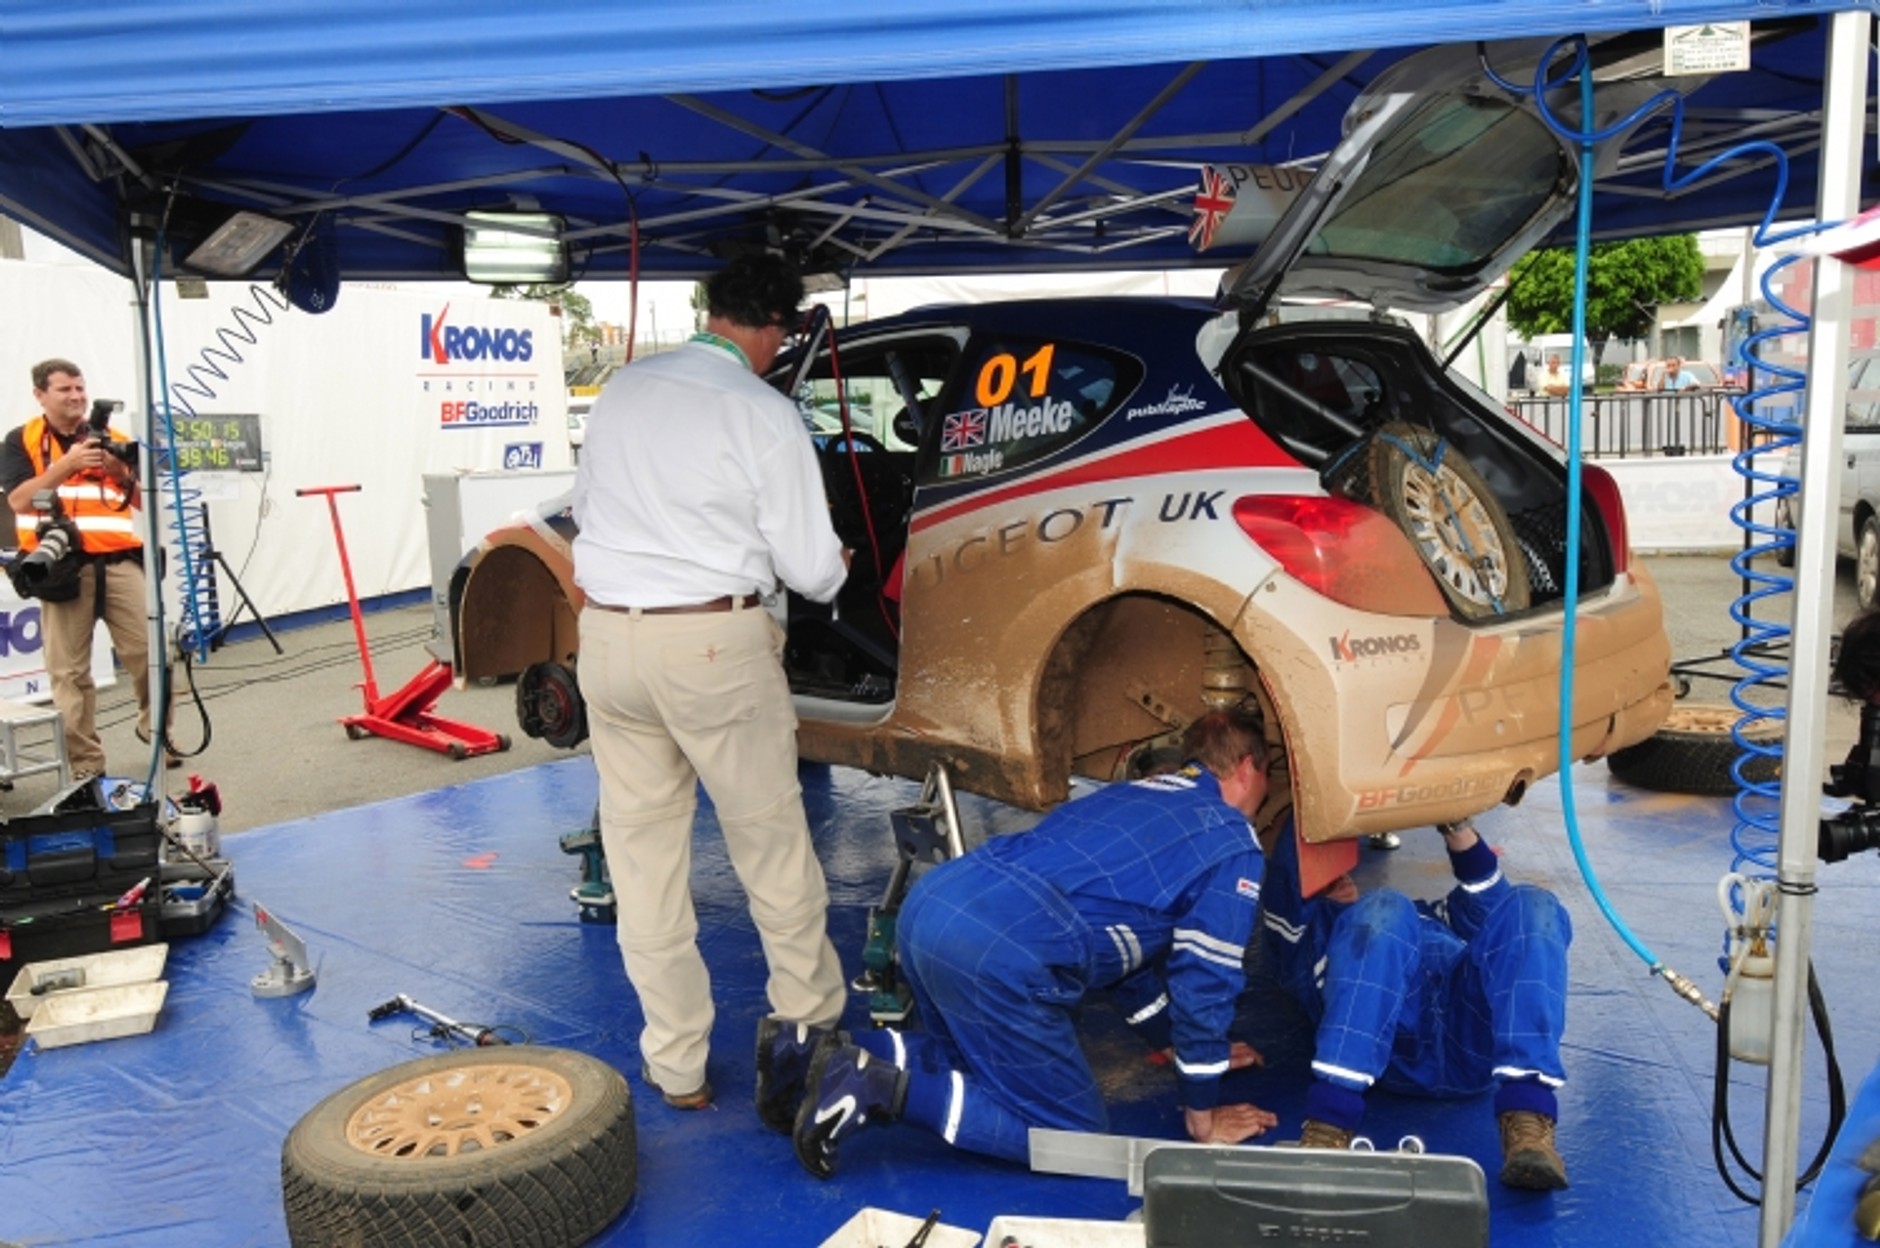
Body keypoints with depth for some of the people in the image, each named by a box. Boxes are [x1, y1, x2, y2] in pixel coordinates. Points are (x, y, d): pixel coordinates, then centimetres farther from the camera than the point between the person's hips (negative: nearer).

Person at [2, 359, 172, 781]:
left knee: (149, 652, -2)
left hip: (119, 562, 2)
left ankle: (155, 727, 23)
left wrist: (123, 473, -9)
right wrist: (67, 464, -16)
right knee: (69, 671, 0)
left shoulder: (114, 439, 14)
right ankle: (86, 764, 7)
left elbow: (145, 501, 11)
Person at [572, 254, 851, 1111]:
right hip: (712, 644, -4)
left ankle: (676, 1064, 20)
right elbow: (811, 570, -6)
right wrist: (839, 566, 17)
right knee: (771, 842, 14)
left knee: (642, 850, 12)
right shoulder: (764, 414, -9)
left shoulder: (621, 390, 6)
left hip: (606, 637, 4)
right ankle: (811, 1019, 31)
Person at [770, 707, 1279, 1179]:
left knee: (984, 1061, 30)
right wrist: (1202, 1112, 17)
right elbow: (1205, 979, 4)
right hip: (996, 950, -9)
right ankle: (881, 1085, -7)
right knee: (1072, 1132, 7)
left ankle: (822, 1051, 13)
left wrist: (1182, 1046, 47)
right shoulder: (1234, 845, 6)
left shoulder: (1140, 795, 30)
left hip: (931, 901, 9)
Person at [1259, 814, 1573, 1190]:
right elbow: (1283, 885, 13)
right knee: (1385, 908, -30)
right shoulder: (1304, 929, 35)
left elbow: (1486, 908, 23)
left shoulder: (1428, 916, 44)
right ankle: (1330, 1121, -44)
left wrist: (1458, 828, 8)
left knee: (1531, 907, -21)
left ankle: (1528, 1120, -40)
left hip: (1473, 1042, 3)